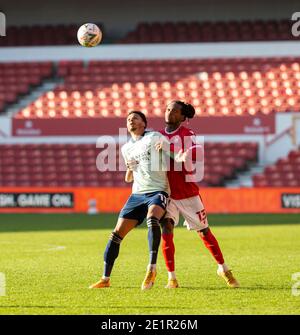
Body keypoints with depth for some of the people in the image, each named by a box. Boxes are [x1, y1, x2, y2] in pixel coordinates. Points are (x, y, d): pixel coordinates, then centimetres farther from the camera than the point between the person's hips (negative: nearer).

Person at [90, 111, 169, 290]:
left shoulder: (155, 138, -1)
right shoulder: (126, 148, 16)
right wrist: (129, 169, 3)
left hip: (158, 191, -6)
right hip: (137, 194, 6)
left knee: (152, 219, -37)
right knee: (117, 233, -2)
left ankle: (152, 268, -31)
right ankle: (105, 279, 7)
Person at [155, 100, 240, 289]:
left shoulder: (188, 135, -8)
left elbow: (198, 154, -28)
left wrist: (169, 150, -36)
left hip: (188, 193, -3)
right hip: (166, 194, 3)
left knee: (204, 232, 7)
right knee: (166, 230, -14)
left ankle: (223, 269, 24)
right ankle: (171, 277, -5)